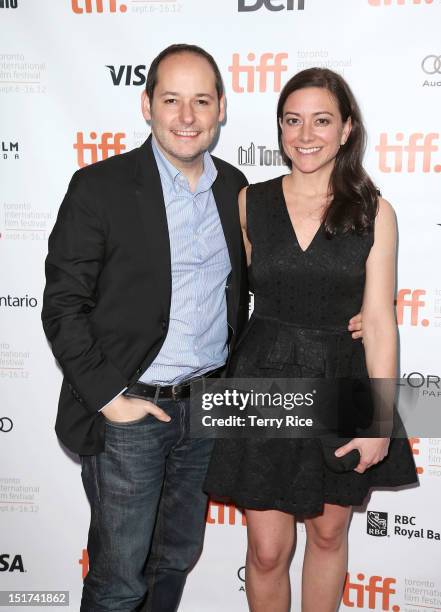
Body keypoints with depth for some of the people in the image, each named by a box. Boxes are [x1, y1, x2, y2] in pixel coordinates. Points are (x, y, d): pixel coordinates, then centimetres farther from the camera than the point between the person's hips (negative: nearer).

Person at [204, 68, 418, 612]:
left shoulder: (374, 213, -4)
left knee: (328, 533, 18)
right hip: (264, 384, 0)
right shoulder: (249, 202, -1)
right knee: (267, 550, 7)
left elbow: (379, 320, -7)